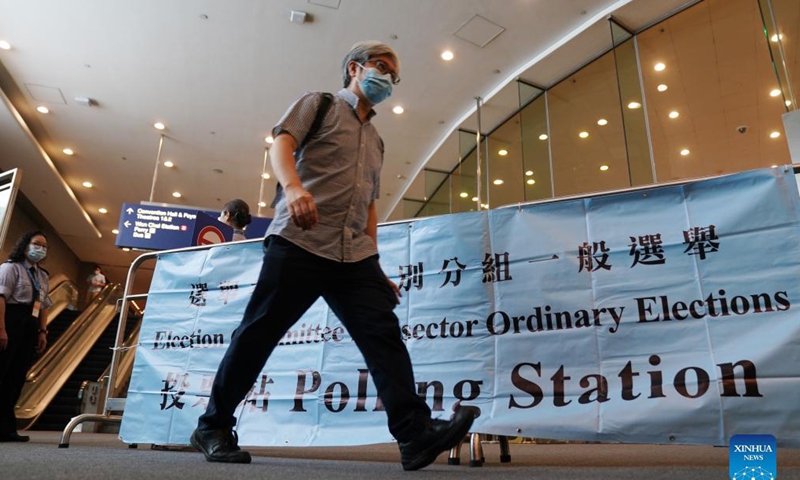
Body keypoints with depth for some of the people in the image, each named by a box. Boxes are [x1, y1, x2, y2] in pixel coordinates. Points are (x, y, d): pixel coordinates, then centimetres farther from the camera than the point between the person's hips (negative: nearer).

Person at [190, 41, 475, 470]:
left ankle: (415, 434, -13)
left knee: (383, 333, -10)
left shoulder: (375, 141, 28)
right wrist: (292, 186, -28)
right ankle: (213, 427, 14)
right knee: (258, 333, -1)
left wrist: (375, 266, 19)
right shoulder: (318, 104, 12)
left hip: (354, 255, 6)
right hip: (299, 241, -5)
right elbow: (281, 144, -5)